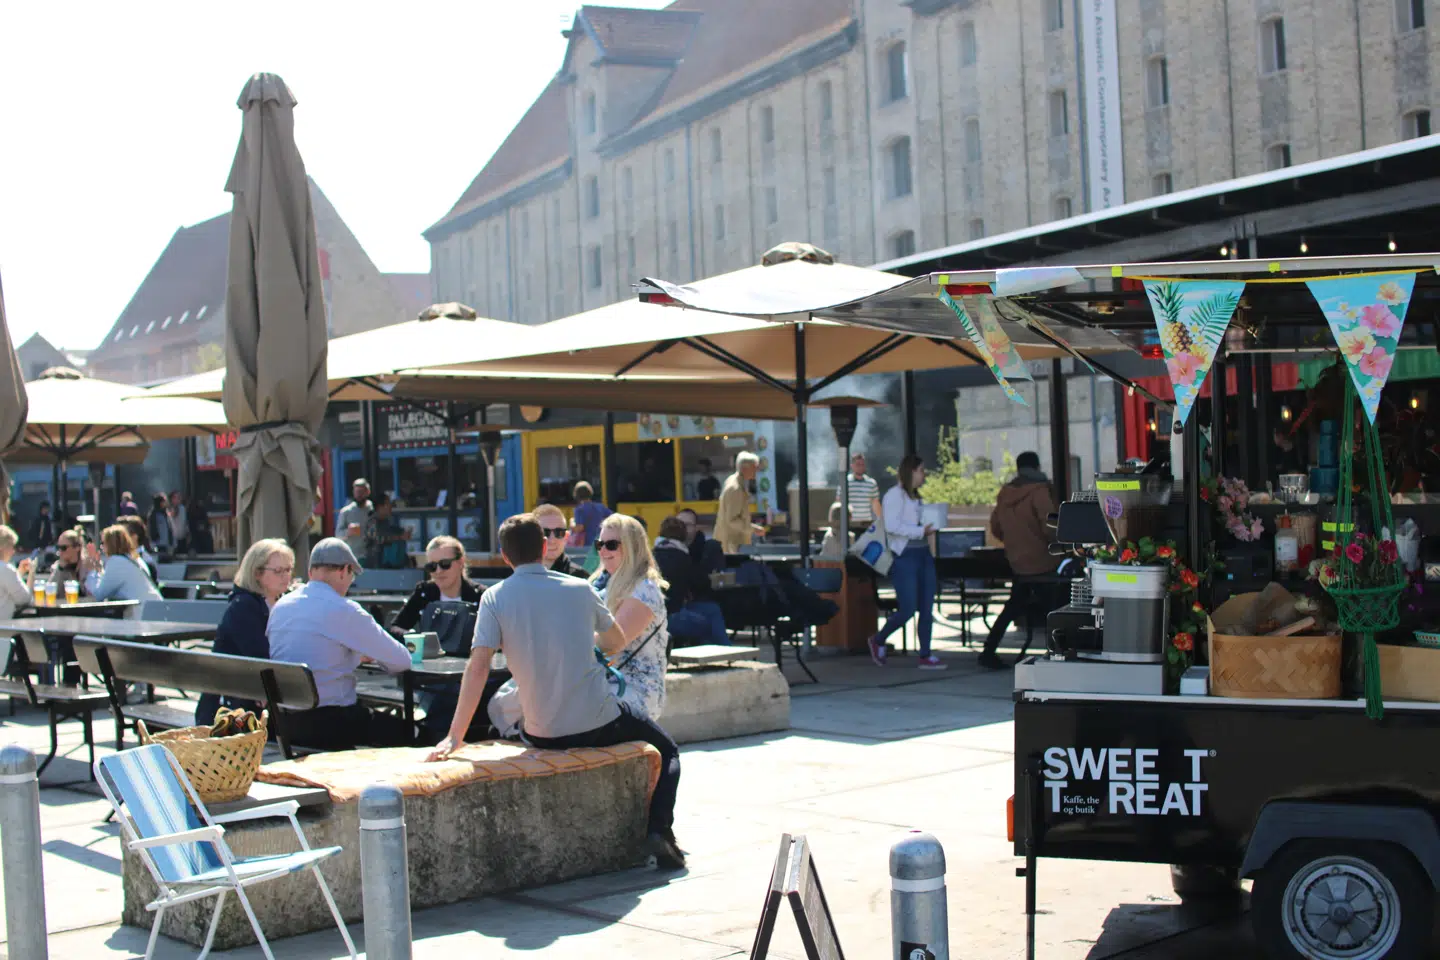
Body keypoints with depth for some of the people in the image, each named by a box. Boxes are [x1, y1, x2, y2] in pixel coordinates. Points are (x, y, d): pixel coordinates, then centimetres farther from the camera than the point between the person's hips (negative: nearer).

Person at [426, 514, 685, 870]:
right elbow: (618, 640, 15)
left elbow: (477, 667, -14)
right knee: (666, 750, 24)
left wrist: (455, 737, -12)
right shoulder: (579, 589, -2)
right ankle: (659, 830, 0)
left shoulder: (495, 598, -5)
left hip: (544, 735, 1)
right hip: (600, 723, -1)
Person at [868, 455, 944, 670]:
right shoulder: (894, 495, -9)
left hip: (923, 554, 9)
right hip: (904, 557, -9)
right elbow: (891, 526, -19)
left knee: (927, 608, 5)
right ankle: (878, 641, 15)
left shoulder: (915, 496, 18)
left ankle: (925, 656, 10)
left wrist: (929, 527, 9)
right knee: (907, 609, -7)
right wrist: (921, 531, -20)